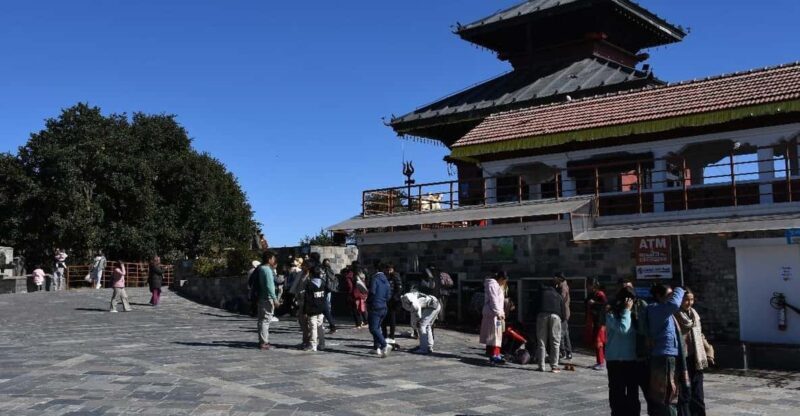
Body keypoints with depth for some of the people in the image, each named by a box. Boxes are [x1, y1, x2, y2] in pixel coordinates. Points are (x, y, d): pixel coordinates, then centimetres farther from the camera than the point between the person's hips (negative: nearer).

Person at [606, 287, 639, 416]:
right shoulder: (611, 315, -7)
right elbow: (623, 328, -22)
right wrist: (626, 310, -16)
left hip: (632, 359, 5)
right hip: (616, 360, -4)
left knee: (633, 393, 13)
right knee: (618, 393, 2)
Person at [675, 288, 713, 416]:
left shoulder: (694, 314, 12)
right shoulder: (674, 316, -12)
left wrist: (708, 351, 16)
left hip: (696, 359, 7)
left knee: (697, 394, 12)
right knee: (684, 394, -4)